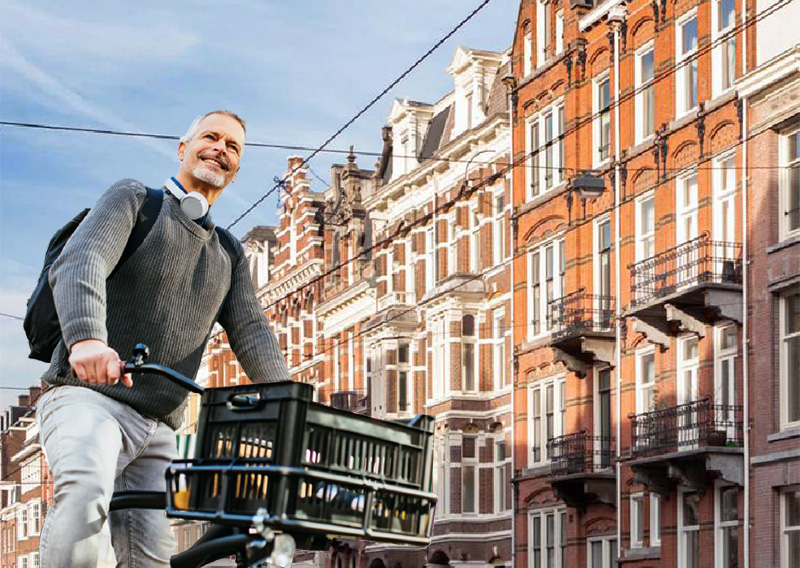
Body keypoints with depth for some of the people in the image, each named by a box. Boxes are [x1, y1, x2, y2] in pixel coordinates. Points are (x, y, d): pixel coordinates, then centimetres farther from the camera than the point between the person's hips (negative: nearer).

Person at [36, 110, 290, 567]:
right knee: (86, 491, -35)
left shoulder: (231, 256, 24)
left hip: (158, 430, 6)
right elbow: (81, 262, -13)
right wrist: (87, 338, -35)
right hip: (89, 396, -6)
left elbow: (251, 332, 10)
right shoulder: (135, 199, 6)